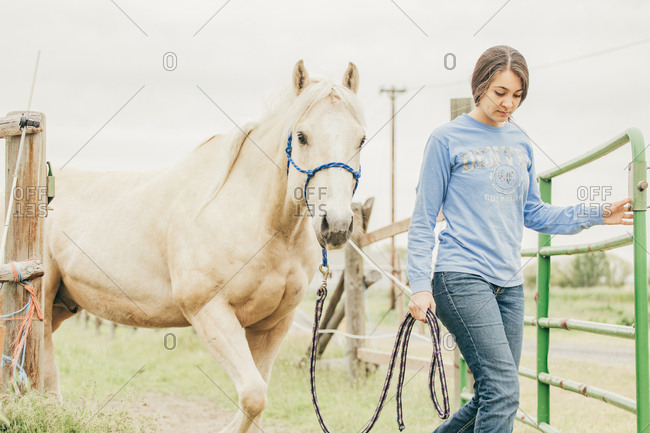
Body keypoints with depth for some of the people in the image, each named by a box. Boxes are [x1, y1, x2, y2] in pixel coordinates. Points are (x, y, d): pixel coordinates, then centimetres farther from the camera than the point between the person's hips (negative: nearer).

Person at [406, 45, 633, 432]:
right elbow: (423, 220, -1)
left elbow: (532, 213, 18)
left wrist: (597, 215, 8)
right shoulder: (447, 139, -2)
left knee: (496, 397, 8)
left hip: (509, 283, 7)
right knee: (503, 390, -17)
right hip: (461, 278, -7)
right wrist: (420, 284, -9)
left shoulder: (520, 142, 14)